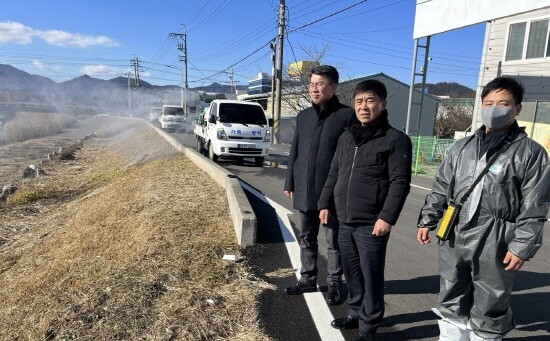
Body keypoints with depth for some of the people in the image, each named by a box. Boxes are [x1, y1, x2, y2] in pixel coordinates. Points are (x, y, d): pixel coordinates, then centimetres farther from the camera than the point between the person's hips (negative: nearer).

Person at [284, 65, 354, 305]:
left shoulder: (347, 115, -8)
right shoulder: (303, 116, 9)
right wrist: (290, 182, 11)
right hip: (305, 191, 5)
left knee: (334, 241, 10)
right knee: (307, 238, 16)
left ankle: (334, 283, 26)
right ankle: (308, 278, 32)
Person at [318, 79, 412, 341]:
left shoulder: (396, 139, -7)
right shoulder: (346, 137, 11)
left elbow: (400, 182, -12)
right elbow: (334, 174, 16)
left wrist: (387, 217, -18)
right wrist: (325, 203, 12)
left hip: (371, 224, -6)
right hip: (345, 221, 6)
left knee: (371, 276, 5)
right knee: (351, 273, 17)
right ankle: (355, 314, 34)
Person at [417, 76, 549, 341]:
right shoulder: (461, 148, 9)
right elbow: (441, 188, 13)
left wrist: (522, 247, -12)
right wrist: (427, 220, 9)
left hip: (495, 245, -4)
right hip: (454, 238, 4)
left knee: (488, 310, 11)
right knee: (451, 303, 18)